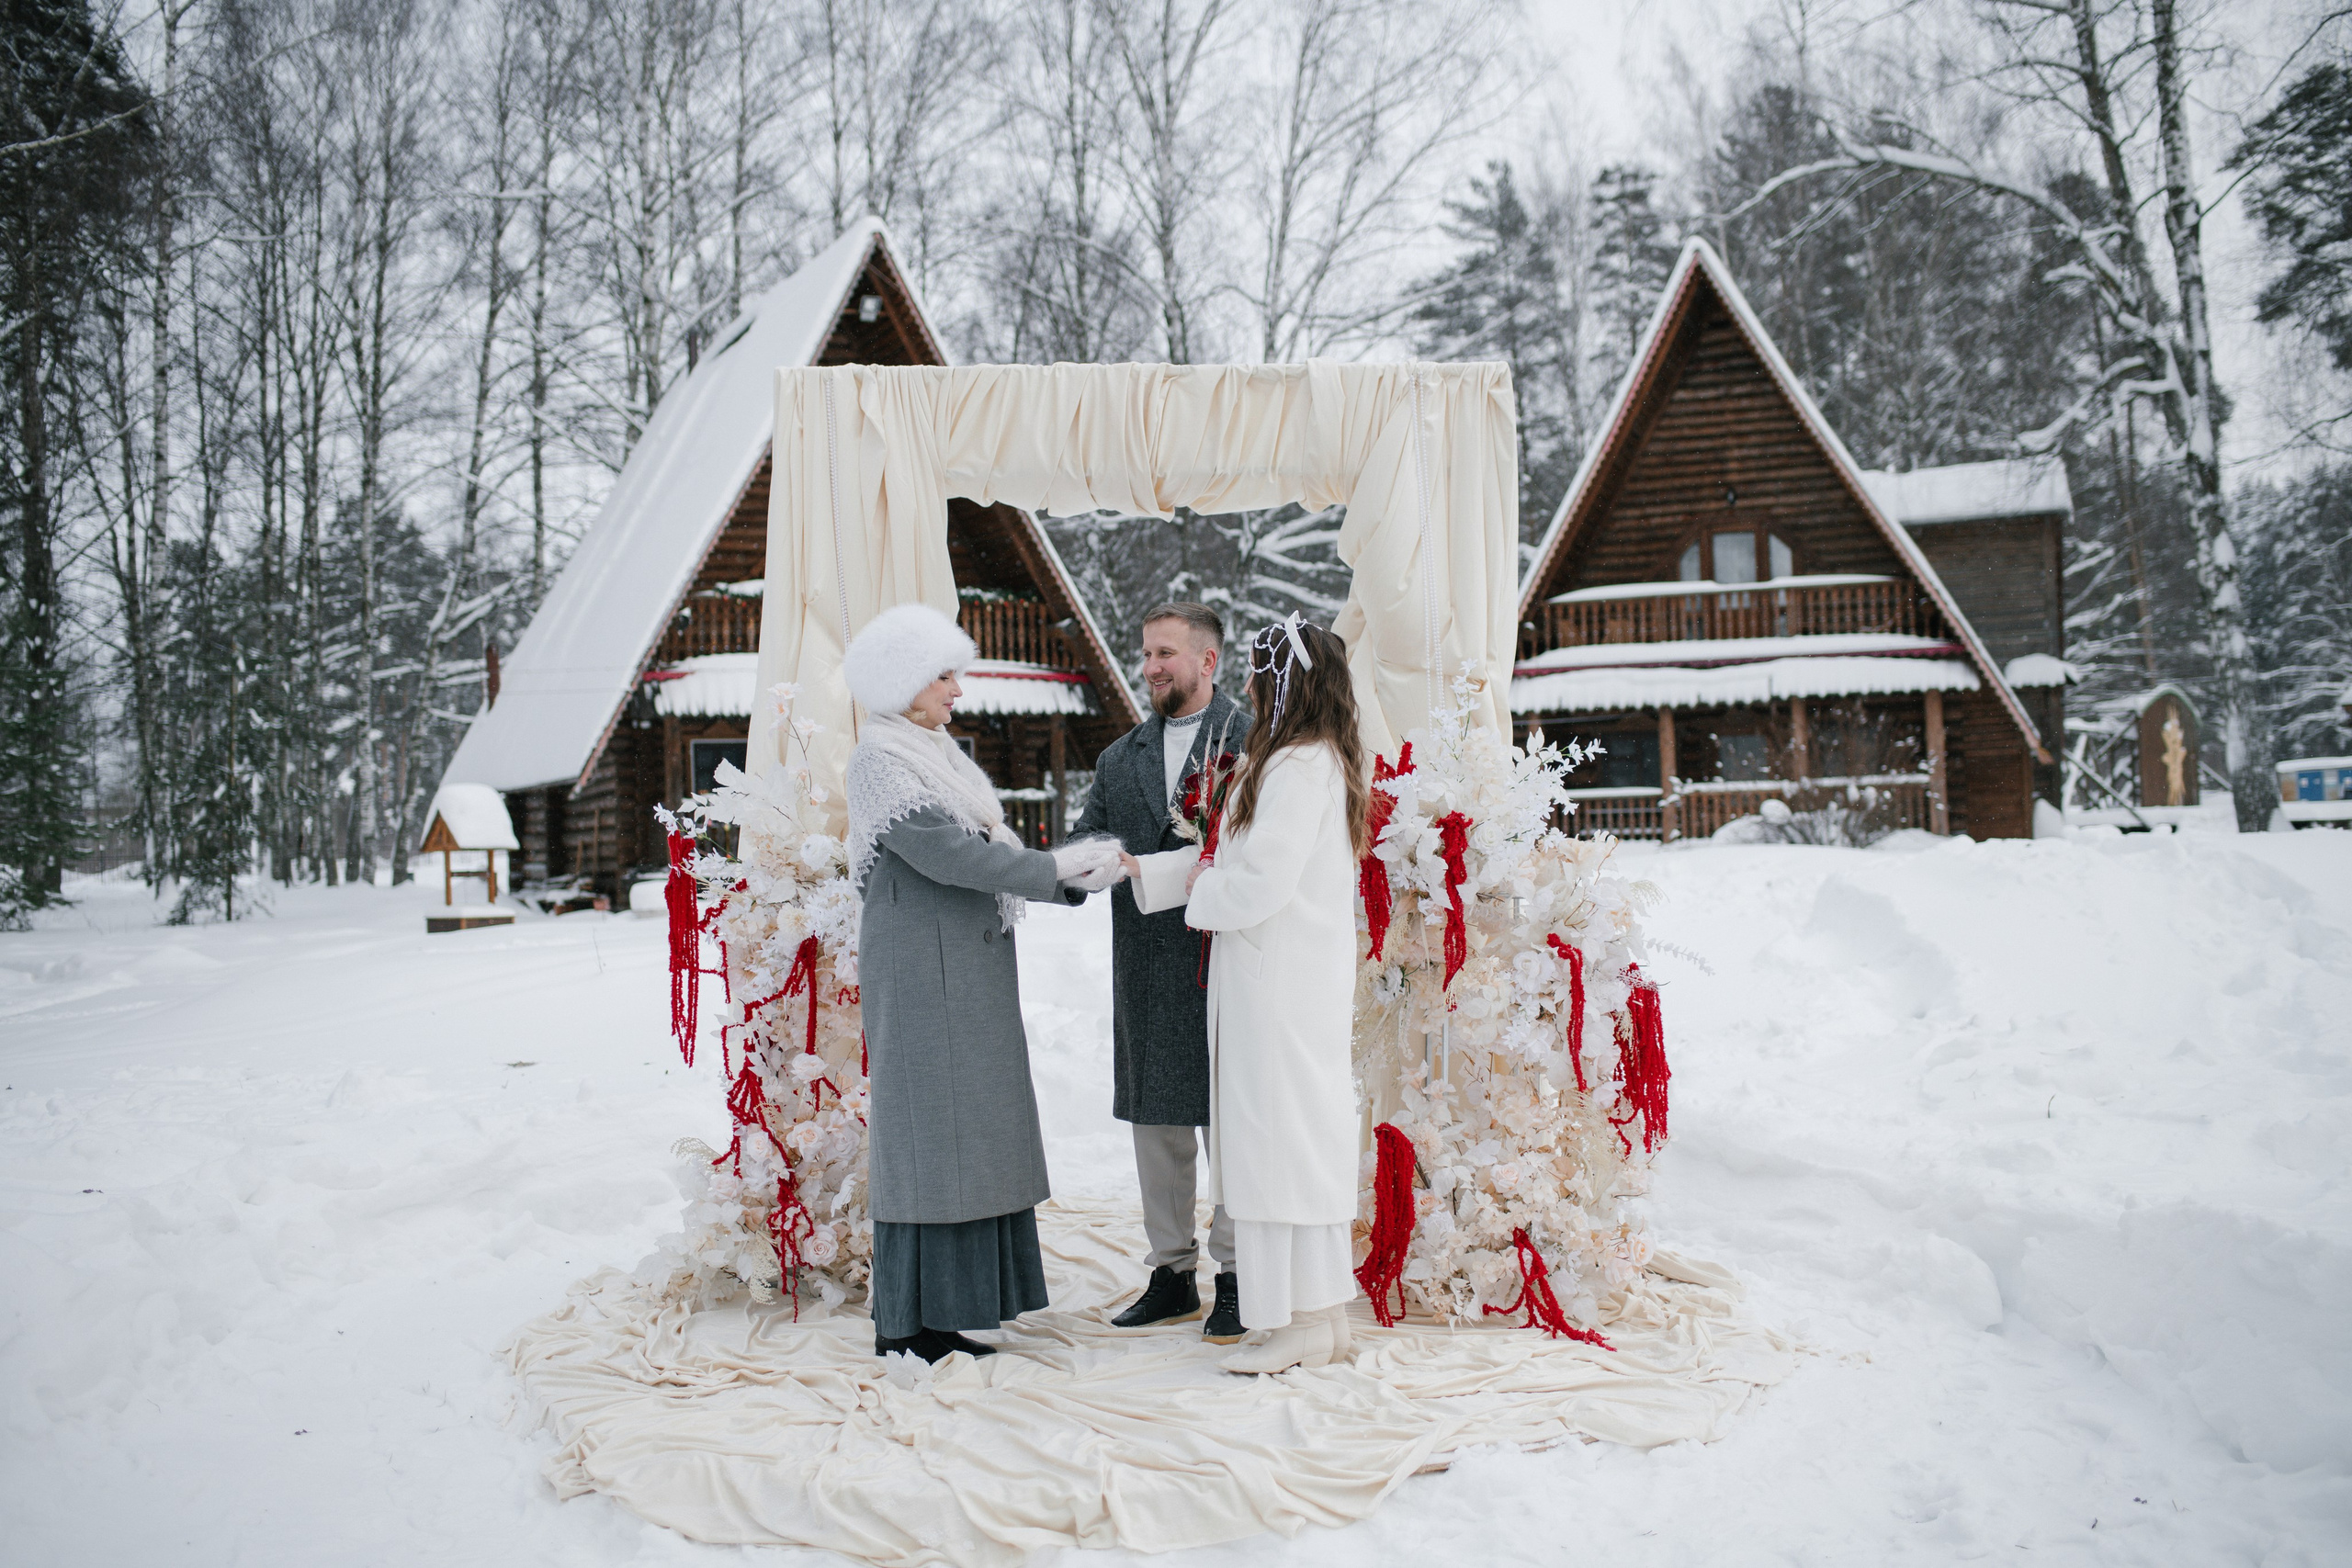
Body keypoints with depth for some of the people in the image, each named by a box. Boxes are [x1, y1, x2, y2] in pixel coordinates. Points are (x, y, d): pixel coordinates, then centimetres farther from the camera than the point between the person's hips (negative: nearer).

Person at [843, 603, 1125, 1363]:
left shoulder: (937, 754, 17)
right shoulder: (880, 760, -11)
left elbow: (987, 849, 14)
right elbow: (950, 856, -20)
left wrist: (1072, 875, 2)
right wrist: (1061, 867, -18)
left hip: (968, 973, 9)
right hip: (923, 973, -9)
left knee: (964, 1131, 10)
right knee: (926, 1129, -4)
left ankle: (937, 1312, 18)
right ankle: (908, 1322, 6)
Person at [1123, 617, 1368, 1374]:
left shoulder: (1299, 766, -17)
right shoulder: (1316, 759, 15)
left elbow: (1262, 879, -22)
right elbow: (1235, 853, 18)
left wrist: (1203, 896, -3)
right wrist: (1144, 869, 14)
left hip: (1284, 985, -10)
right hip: (1284, 978, 10)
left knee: (1283, 1131, -4)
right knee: (1303, 1134, 13)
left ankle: (1305, 1322, 4)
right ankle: (1322, 1312, 22)